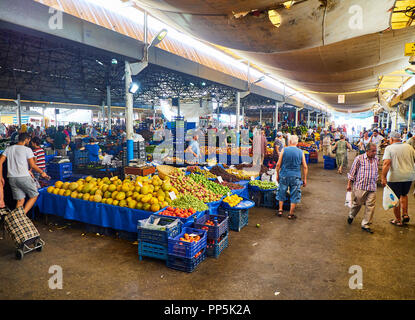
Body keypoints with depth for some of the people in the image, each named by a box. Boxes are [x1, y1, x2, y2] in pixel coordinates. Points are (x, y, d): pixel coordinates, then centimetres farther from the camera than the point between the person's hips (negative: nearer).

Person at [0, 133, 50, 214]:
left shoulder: (8, 149, 14)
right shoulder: (27, 149, -2)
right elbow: (32, 165, -6)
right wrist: (42, 173, 7)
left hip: (11, 178, 6)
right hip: (24, 177, -6)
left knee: (20, 200, 11)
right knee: (34, 195, 7)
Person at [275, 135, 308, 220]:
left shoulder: (284, 150, -4)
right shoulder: (301, 152, 0)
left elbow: (278, 165, -4)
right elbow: (305, 167, 0)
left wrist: (277, 175, 8)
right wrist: (305, 179, 7)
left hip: (284, 175, 0)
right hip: (296, 177, 0)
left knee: (281, 193, 17)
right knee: (294, 195, 10)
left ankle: (280, 210, 21)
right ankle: (291, 214, 14)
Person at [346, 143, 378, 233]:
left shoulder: (376, 159, 8)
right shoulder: (359, 158, -8)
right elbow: (352, 172, -3)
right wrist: (349, 184, -3)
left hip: (372, 187, 4)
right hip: (360, 186, -4)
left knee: (370, 206, 0)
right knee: (357, 203, 8)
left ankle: (365, 225, 11)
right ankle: (351, 216, 37)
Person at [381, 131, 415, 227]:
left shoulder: (389, 148, -8)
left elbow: (386, 163, -19)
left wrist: (383, 177, -19)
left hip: (395, 177, -4)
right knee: (404, 195, 27)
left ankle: (398, 220, 18)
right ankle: (405, 215, 23)